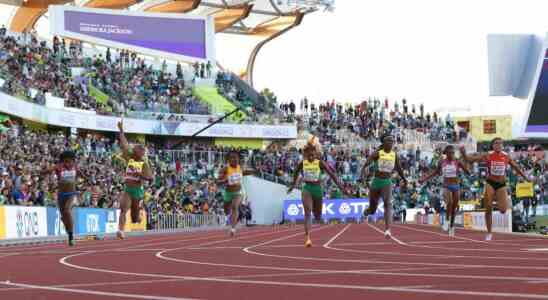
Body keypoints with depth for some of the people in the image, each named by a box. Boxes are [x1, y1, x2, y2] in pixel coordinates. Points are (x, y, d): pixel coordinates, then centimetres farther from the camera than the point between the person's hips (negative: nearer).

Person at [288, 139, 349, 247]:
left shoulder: (320, 163, -5)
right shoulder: (302, 164, -2)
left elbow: (331, 174, -4)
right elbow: (296, 173, 19)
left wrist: (341, 187, -8)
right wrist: (293, 185, 29)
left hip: (318, 189, 1)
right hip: (307, 189, -1)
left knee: (318, 217, 13)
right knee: (307, 213, -20)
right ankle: (307, 238, -25)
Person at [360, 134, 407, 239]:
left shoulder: (395, 155, 3)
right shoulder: (377, 154, -7)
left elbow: (399, 168, 18)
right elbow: (367, 162, -22)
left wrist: (405, 180, 29)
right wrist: (363, 171, -42)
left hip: (387, 182, 1)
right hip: (376, 181, -1)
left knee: (388, 204, -24)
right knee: (372, 209, 12)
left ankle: (387, 230, -33)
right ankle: (366, 212, 53)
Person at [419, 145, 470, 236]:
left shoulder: (457, 162, -3)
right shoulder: (441, 163, 1)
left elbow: (468, 172, -7)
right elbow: (435, 173, 17)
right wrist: (424, 179, 17)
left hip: (456, 186, 1)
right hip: (447, 186, -1)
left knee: (454, 207, 7)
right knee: (449, 203, -28)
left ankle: (452, 226, 24)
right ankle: (447, 220, -9)